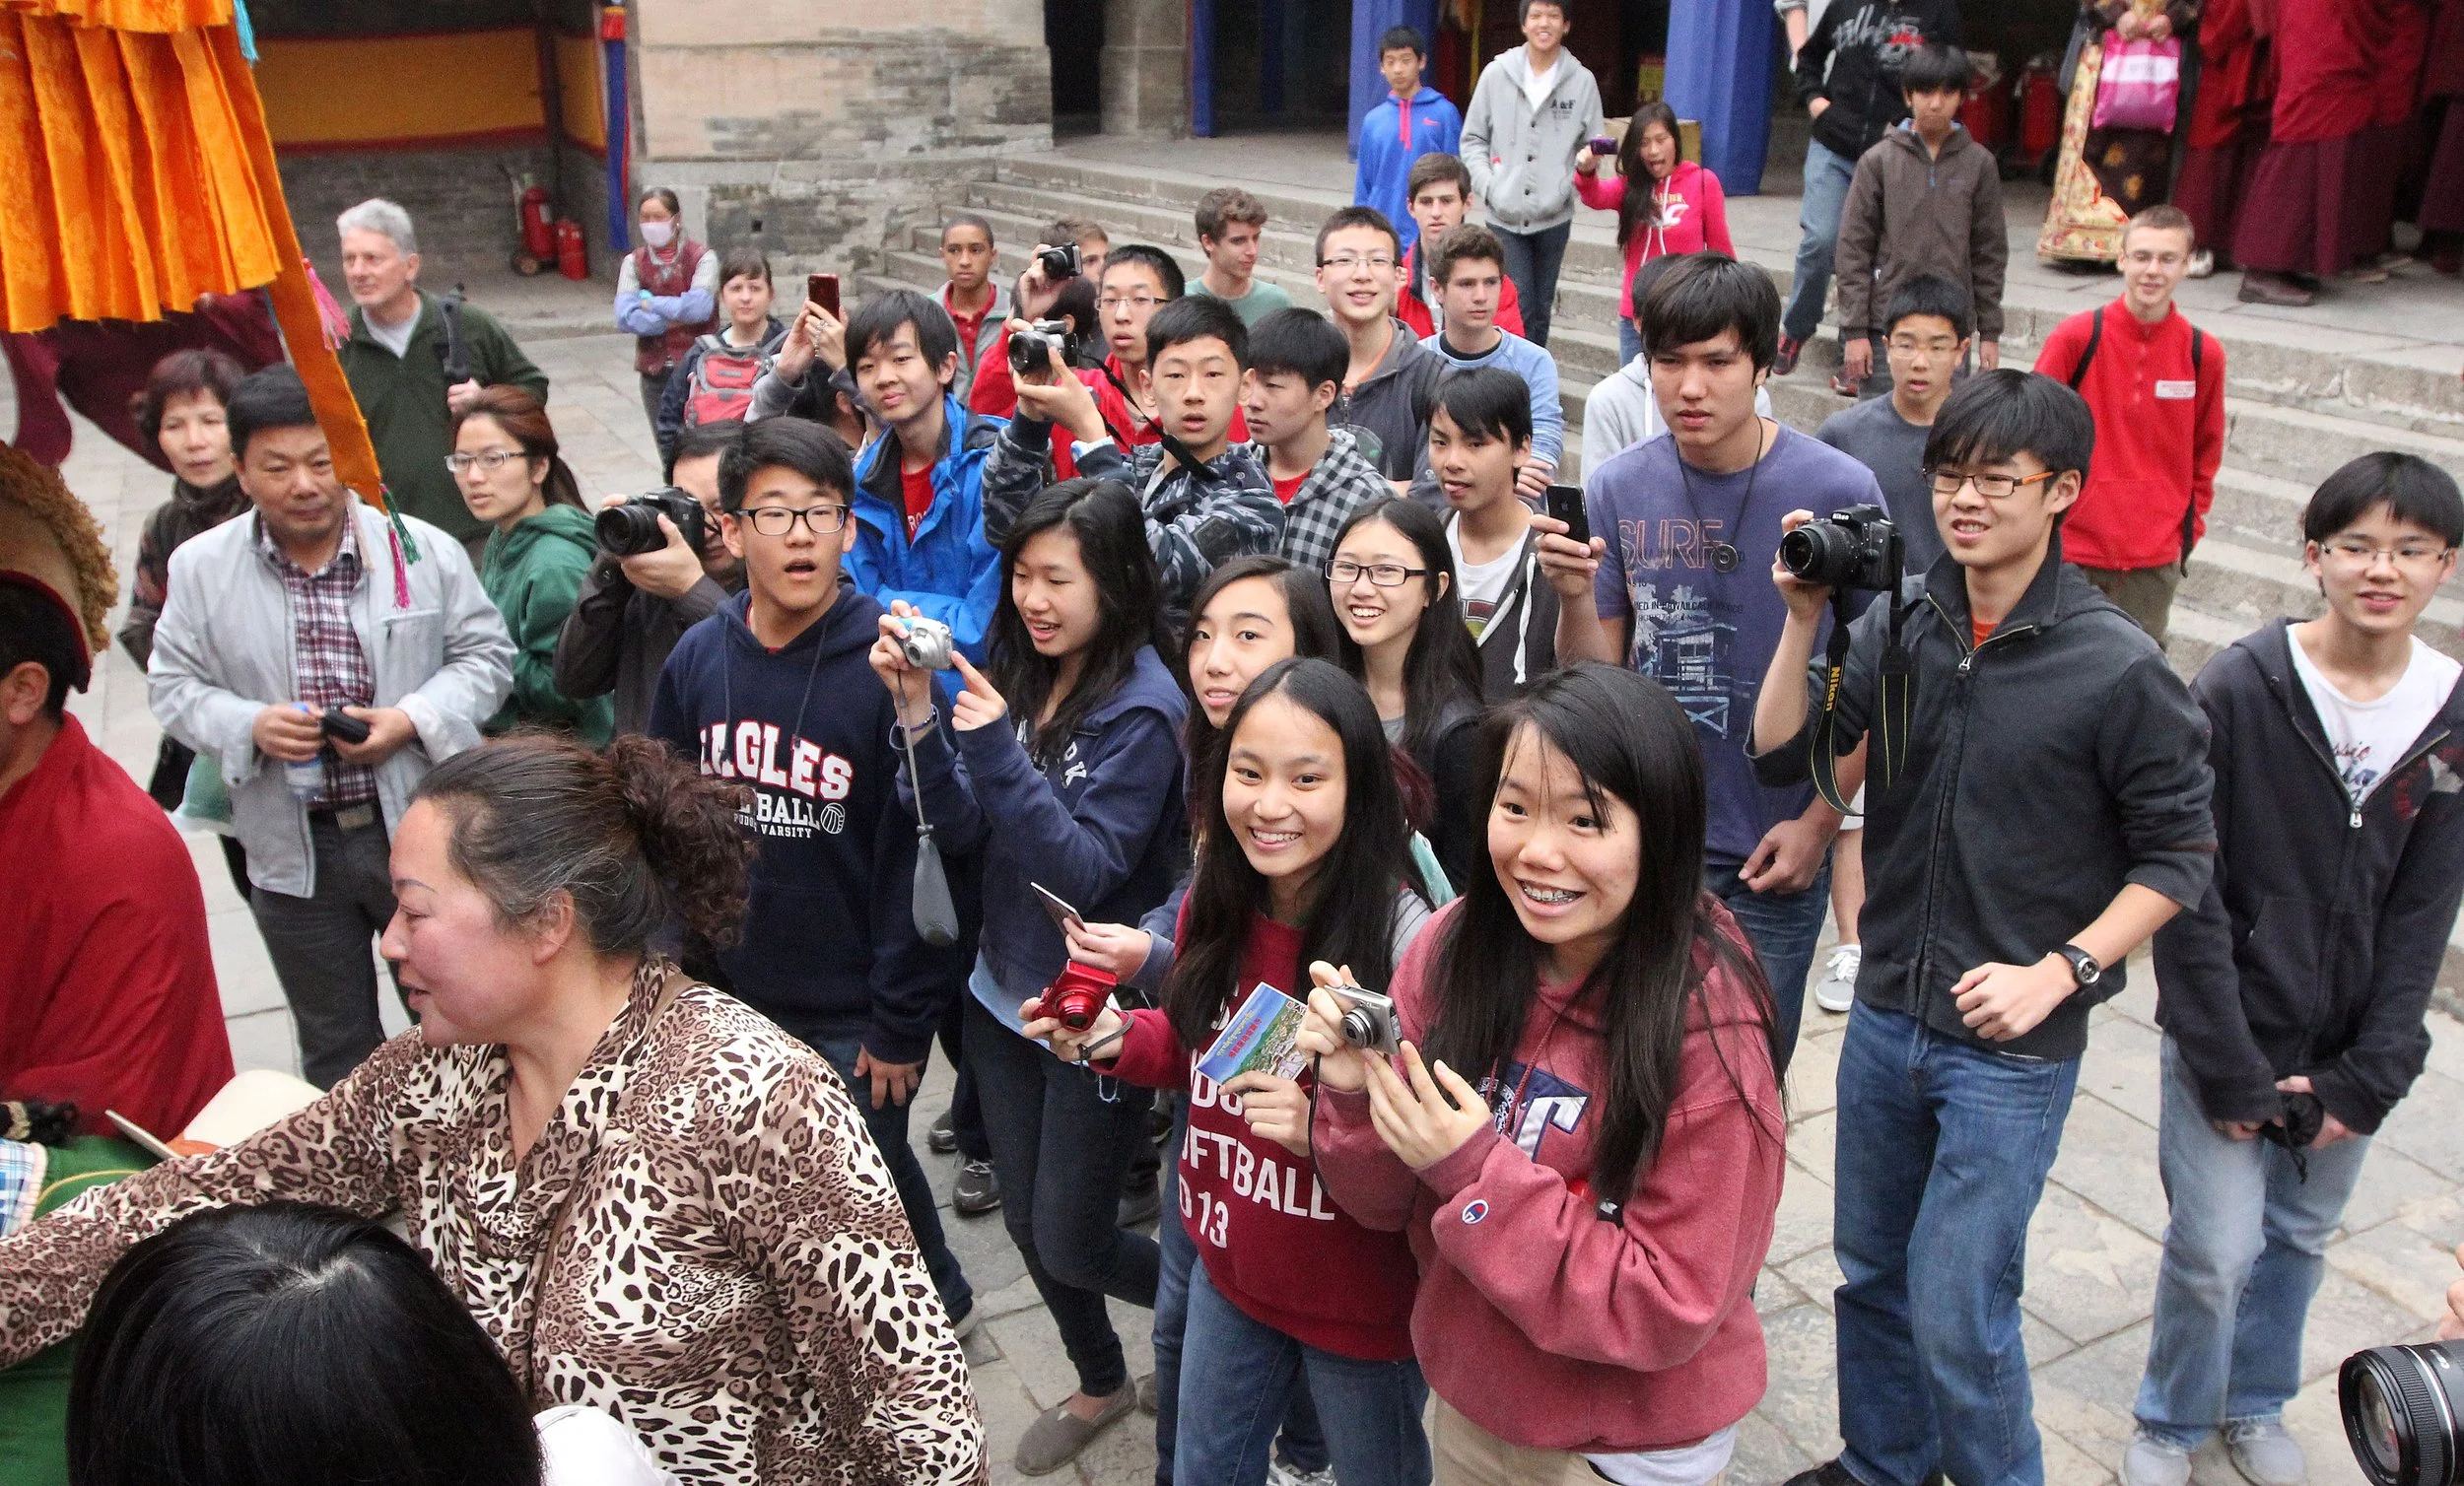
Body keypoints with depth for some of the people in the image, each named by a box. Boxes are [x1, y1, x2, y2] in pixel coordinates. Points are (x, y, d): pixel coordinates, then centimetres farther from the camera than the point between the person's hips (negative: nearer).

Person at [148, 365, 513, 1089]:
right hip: (294, 853, 2)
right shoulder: (200, 566, 0)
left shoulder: (423, 550, -4)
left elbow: (486, 653, 1)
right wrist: (249, 726, -16)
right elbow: (174, 684, 4)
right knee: (335, 1053, 17)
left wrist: (414, 718, -16)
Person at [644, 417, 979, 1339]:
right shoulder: (697, 659, -2)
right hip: (727, 998, 5)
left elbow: (920, 858, -16)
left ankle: (937, 1299, 40)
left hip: (853, 1014, -5)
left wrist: (902, 1023, -14)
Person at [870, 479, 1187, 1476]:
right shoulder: (1018, 673, 0)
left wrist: (998, 751, -32)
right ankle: (1101, 1384, 44)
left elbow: (1088, 873, -24)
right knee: (1027, 1226, 19)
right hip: (1003, 995, 7)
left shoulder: (1143, 710, -20)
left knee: (1071, 1247, 4)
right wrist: (920, 716, -16)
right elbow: (963, 830, -2)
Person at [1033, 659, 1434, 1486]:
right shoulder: (1214, 905, -7)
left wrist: (1326, 1129, -36)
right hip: (1230, 1265, 6)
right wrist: (1112, 1039, -8)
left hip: (1360, 1303, -5)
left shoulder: (1404, 940, -27)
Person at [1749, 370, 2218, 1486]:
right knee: (1871, 1274, 19)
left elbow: (2178, 853, -8)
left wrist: (2056, 974, -17)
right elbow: (1782, 758, -1)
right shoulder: (1899, 622, -2)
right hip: (1886, 1018, 5)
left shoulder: (2117, 667, -14)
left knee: (1955, 1314, 0)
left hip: (2013, 1048, -5)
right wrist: (1805, 621, -13)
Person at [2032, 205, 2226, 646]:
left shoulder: (2203, 354, 0)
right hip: (2073, 546, -2)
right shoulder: (2077, 337, -8)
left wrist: (2189, 528, 10)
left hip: (2156, 559, 2)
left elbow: (2205, 453, 12)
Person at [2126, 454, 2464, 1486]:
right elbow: (2188, 893, -13)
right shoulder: (2240, 687, -14)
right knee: (2215, 1251, -1)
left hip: (2343, 1053, 4)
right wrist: (2227, 1068, -14)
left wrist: (2368, 1077, -5)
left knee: (2299, 1241, 17)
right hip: (2225, 1040, -3)